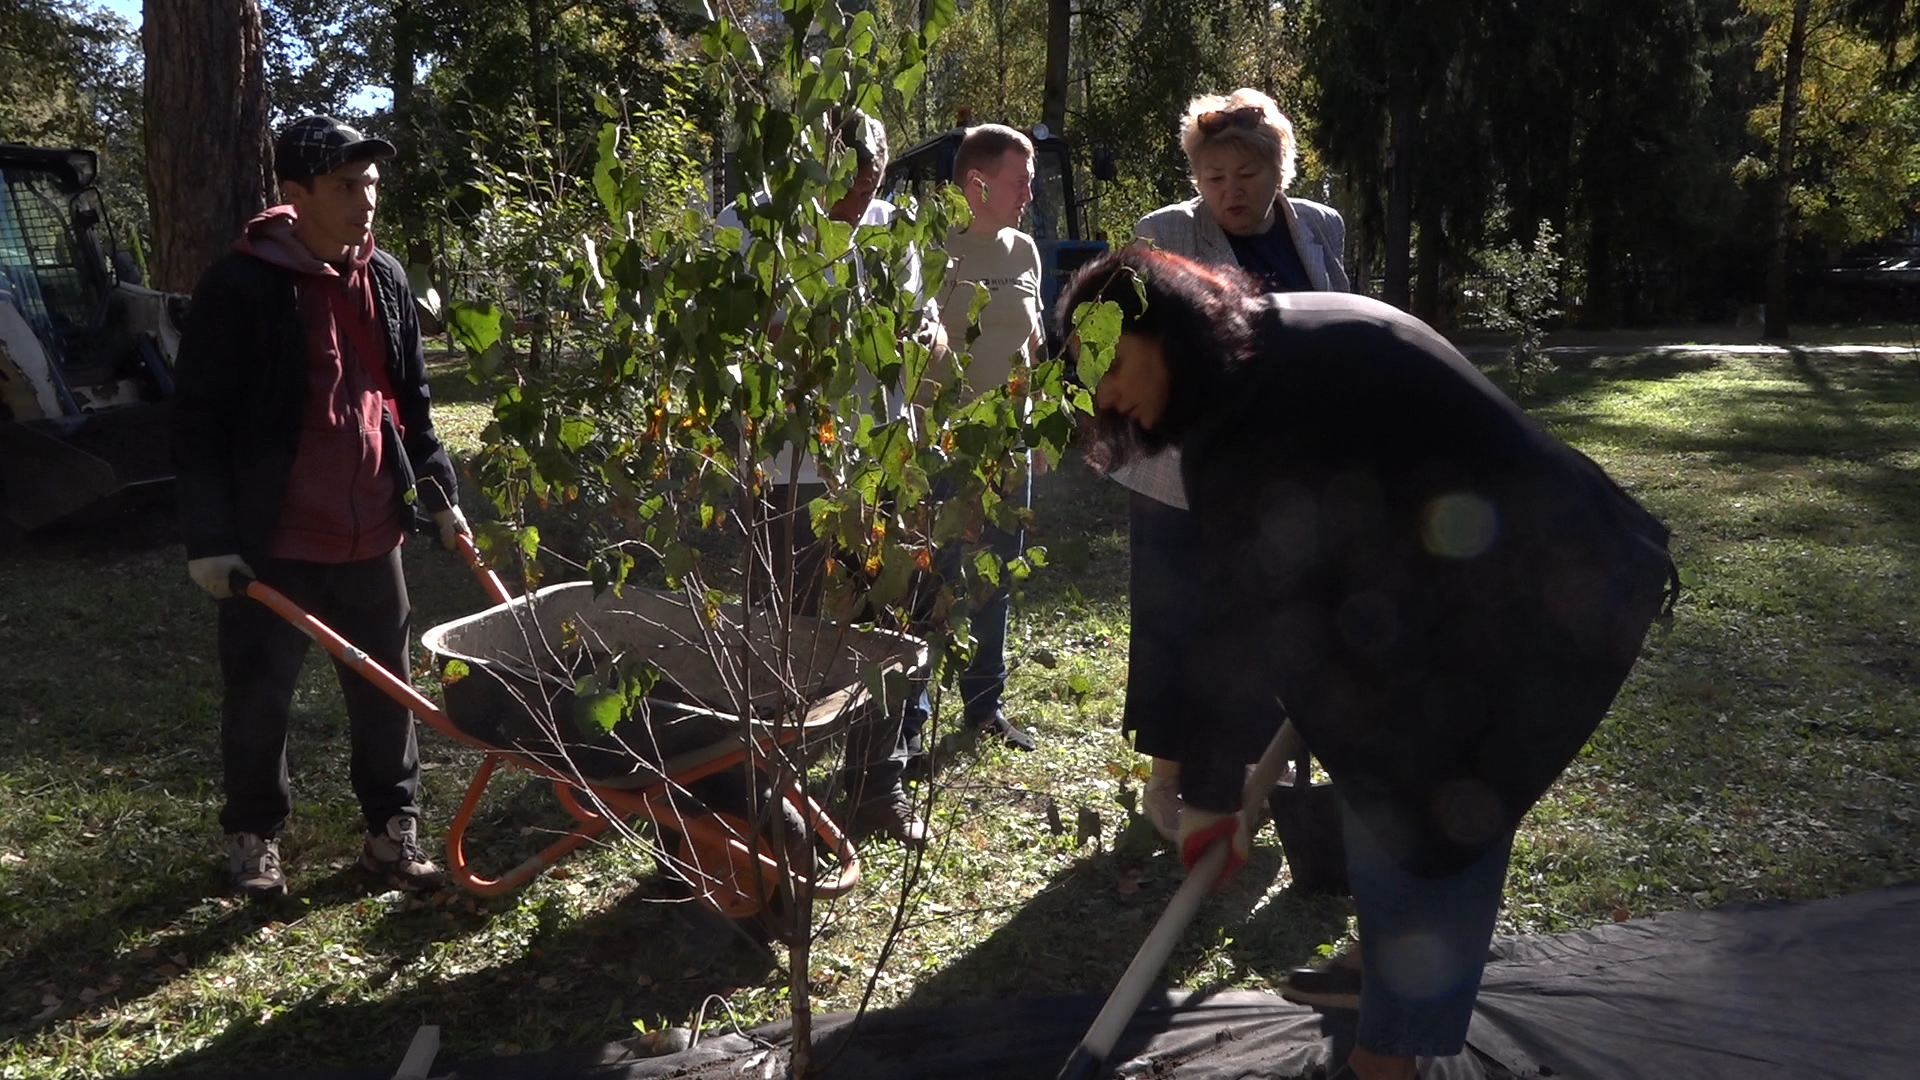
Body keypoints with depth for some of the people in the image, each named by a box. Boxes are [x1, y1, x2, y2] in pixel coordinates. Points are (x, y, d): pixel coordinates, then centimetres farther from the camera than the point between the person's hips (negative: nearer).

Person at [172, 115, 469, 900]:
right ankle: (254, 834, 28)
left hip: (372, 532, 5)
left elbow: (412, 402, 15)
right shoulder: (241, 285, -11)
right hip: (272, 539, -4)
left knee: (384, 687, 11)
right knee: (258, 693, 9)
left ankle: (392, 829, 26)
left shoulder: (385, 280, 6)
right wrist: (209, 536, -14)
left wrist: (437, 492, 11)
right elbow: (198, 419, -11)